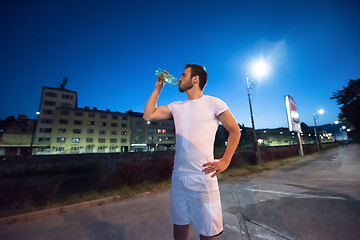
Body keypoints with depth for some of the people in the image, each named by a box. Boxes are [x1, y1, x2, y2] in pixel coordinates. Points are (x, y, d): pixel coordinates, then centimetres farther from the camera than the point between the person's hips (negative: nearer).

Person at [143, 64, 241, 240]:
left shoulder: (213, 103, -3)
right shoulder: (176, 106, 11)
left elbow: (234, 130, 1)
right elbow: (148, 115, 7)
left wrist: (225, 161, -9)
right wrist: (158, 88, 10)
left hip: (203, 178, -4)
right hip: (178, 176, 5)